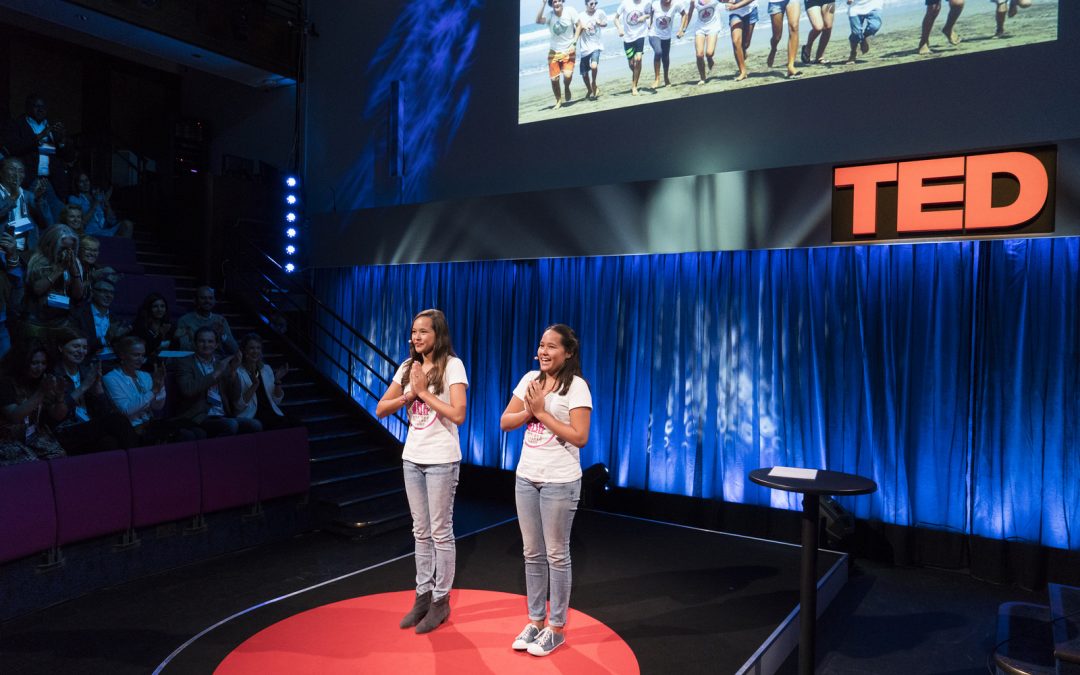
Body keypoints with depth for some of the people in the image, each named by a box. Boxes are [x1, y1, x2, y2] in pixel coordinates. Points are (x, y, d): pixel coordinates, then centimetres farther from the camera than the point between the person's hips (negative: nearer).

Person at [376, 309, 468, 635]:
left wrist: (424, 391, -16)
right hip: (412, 458, 6)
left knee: (441, 532, 3)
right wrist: (410, 394, -9)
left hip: (442, 460, -6)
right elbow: (381, 409, 6)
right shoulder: (407, 367, 7)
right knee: (421, 532, 14)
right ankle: (423, 596, 25)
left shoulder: (452, 366, -10)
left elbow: (458, 415, -19)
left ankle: (440, 600, 16)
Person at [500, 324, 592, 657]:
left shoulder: (576, 386, -12)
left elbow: (580, 437, -18)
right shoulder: (530, 379, 5)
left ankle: (556, 627, 19)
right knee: (532, 554, 14)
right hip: (526, 478, 6)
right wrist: (529, 411, -12)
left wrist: (542, 412, -17)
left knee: (556, 555, 6)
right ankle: (535, 620, 28)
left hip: (559, 482, -6)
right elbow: (505, 422, 7)